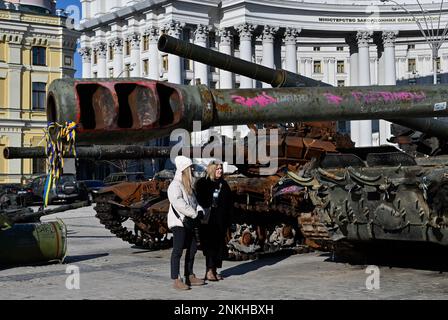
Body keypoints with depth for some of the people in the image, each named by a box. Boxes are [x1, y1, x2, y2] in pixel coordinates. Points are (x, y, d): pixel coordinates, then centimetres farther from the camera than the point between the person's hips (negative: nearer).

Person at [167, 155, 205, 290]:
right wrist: (194, 214, -21)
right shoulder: (175, 185, -14)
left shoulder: (188, 185, 16)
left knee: (192, 248, 13)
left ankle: (189, 276, 23)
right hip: (178, 222, -10)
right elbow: (178, 203, -26)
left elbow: (193, 201, 18)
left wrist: (199, 210, -3)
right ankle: (176, 280, -4)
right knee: (178, 250, -7)